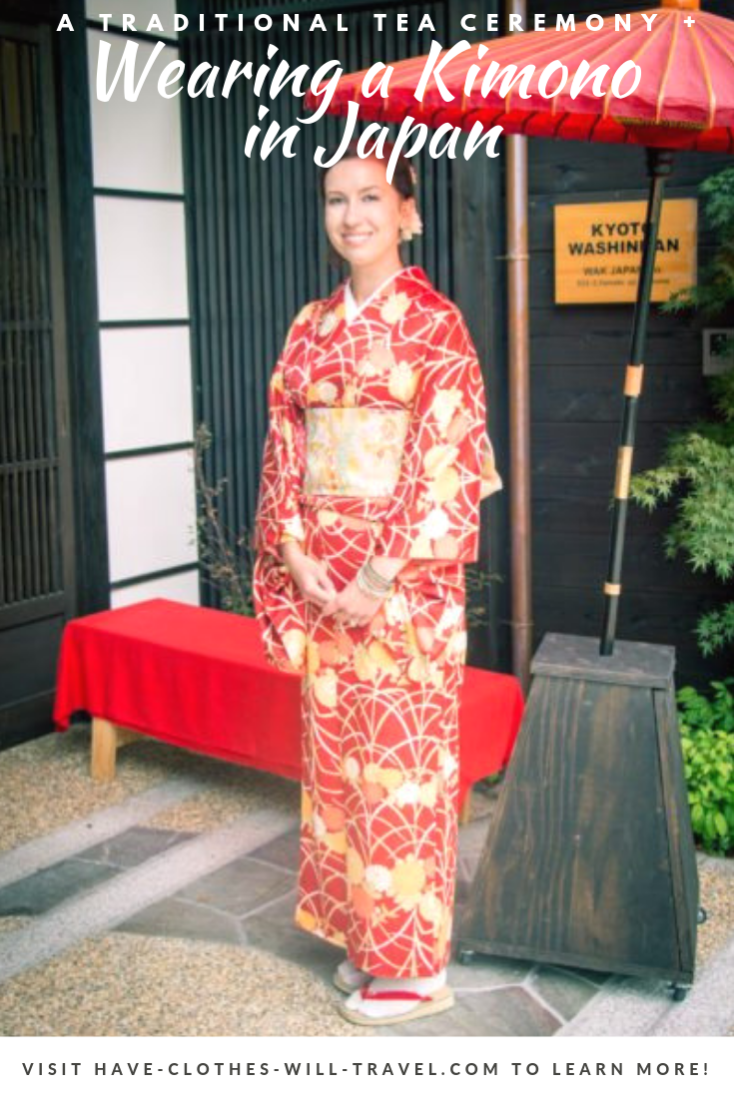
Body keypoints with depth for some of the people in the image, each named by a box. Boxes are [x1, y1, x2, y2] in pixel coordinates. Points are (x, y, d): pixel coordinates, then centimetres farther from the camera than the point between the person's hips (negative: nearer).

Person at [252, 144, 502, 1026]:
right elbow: (284, 448, 8)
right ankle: (364, 935, 29)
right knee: (336, 753, 12)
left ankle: (415, 967, 15)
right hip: (321, 579, 6)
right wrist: (299, 559, -5)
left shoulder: (433, 323, -7)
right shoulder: (310, 327, 10)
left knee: (402, 761, 1)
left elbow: (448, 462, -13)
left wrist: (381, 574, -17)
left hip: (402, 580, -6)